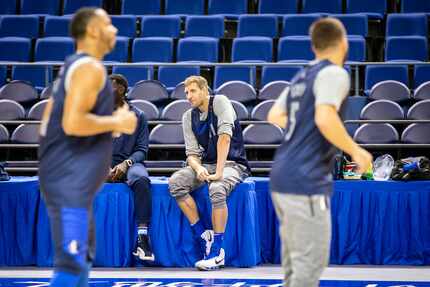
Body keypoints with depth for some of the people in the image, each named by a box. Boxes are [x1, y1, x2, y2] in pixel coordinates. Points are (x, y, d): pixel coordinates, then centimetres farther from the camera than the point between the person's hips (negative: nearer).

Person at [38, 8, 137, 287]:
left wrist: (109, 123, 18)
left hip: (69, 179, 11)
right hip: (70, 181, -11)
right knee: (71, 263, -13)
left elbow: (56, 121, 21)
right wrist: (116, 122, -12)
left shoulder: (74, 66, 17)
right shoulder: (89, 67, -14)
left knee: (83, 256, 20)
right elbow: (73, 123, -26)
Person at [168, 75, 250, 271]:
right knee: (175, 183, -20)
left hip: (232, 164, -6)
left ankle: (217, 252, -26)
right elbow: (192, 152, 2)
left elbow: (225, 136, -21)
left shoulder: (219, 102, -10)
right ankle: (203, 237, -15)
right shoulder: (188, 117, 7)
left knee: (217, 189, -36)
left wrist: (219, 172, -29)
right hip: (207, 164, 6)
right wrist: (198, 168, -23)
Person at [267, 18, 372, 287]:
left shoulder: (302, 76, 16)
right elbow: (325, 120, -25)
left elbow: (274, 117, 26)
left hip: (283, 177, 9)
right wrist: (356, 151, -12)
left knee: (295, 255, 17)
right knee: (311, 262, -7)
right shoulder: (333, 73, -10)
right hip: (305, 183, -9)